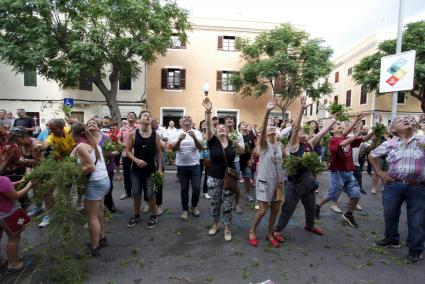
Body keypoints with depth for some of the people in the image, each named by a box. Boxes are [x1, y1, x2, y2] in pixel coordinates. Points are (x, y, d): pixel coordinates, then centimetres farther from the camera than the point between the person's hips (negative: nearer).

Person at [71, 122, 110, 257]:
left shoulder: (80, 146, -13)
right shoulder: (93, 143, 11)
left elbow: (91, 167, -21)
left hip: (95, 183, -9)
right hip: (105, 180, 9)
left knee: (92, 216, 4)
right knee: (99, 213, 22)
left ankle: (94, 248, 16)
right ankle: (102, 238, 36)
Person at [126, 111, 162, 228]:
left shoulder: (155, 134, -3)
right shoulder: (133, 134, -4)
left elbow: (159, 152, 1)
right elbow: (128, 151, -1)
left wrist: (160, 168, -3)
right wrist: (136, 160, -17)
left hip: (151, 169, -1)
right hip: (136, 169, 1)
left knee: (151, 194, 5)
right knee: (136, 193, 11)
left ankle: (153, 216, 22)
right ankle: (136, 215, 31)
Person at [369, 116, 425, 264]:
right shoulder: (388, 144, 3)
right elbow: (372, 156, 14)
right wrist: (380, 172, 8)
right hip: (394, 185, 2)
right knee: (390, 214, 14)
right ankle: (392, 239, 37)